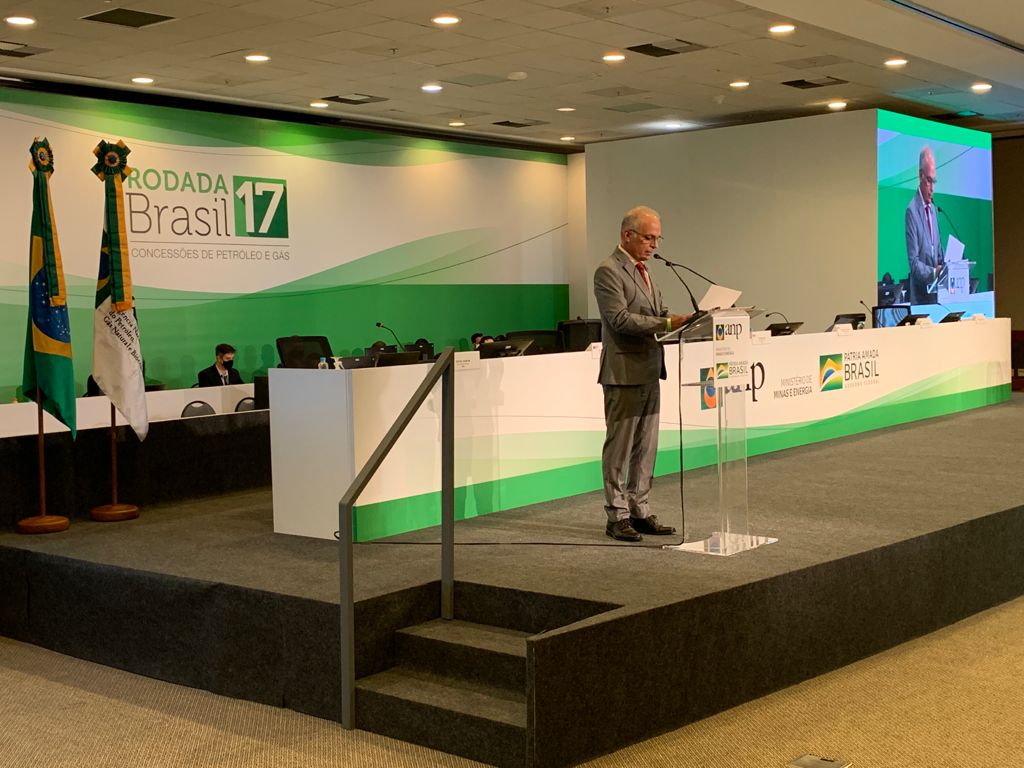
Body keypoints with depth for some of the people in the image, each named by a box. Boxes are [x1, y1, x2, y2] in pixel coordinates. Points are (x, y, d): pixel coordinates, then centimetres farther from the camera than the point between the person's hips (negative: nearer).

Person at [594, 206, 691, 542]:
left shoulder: (642, 271, 17)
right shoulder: (608, 271, -12)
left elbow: (655, 313, 20)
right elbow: (619, 318, -21)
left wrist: (678, 321, 1)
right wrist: (667, 323, -24)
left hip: (649, 369, 9)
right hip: (624, 372, -9)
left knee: (645, 448, 11)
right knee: (620, 447, -1)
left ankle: (640, 511, 19)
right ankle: (617, 516, 6)